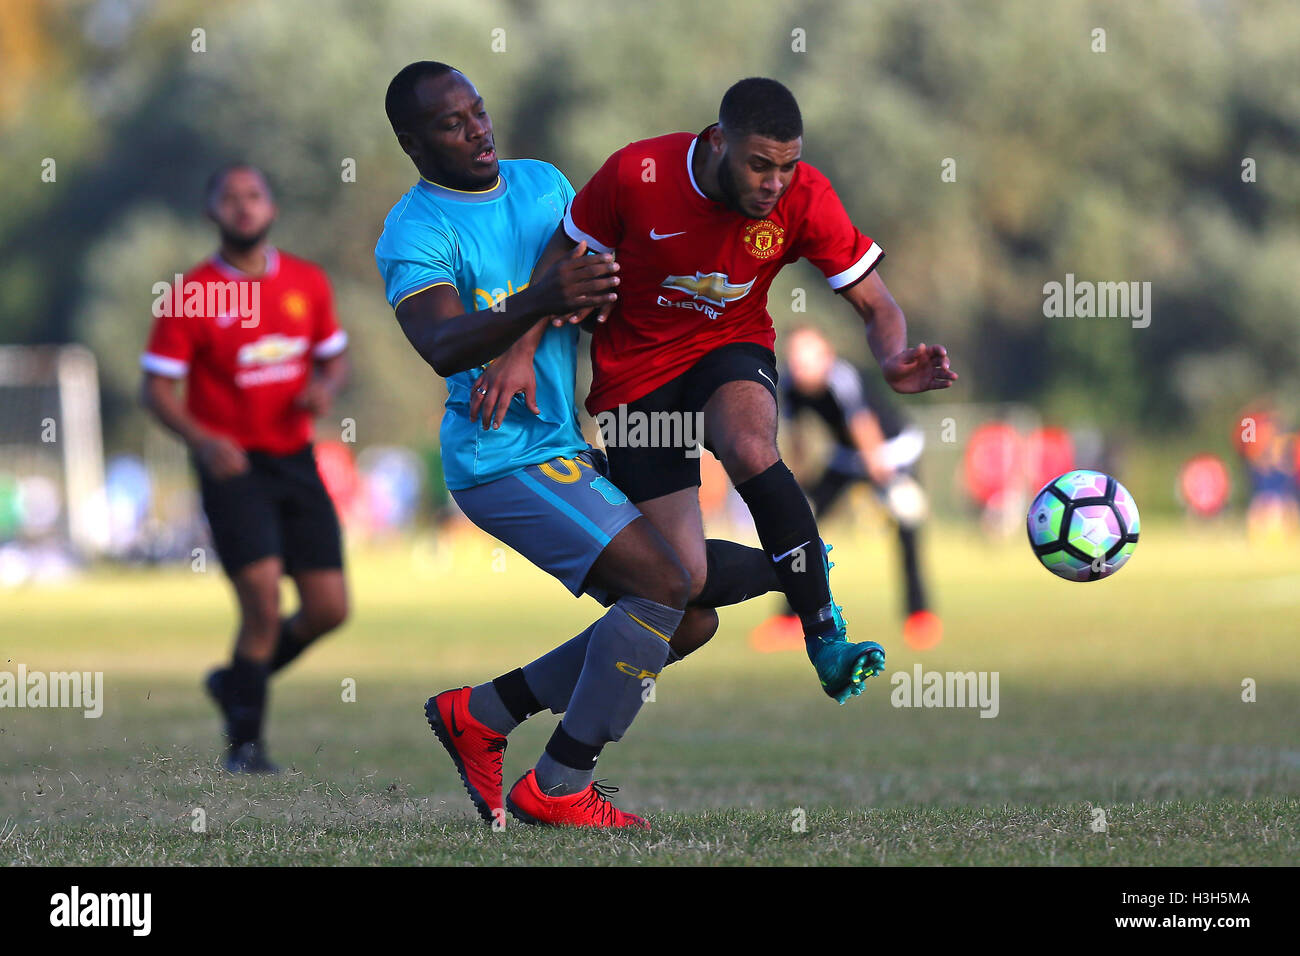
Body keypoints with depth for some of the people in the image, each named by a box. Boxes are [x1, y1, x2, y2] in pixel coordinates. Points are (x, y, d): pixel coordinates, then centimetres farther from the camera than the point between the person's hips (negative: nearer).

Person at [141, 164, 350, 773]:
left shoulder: (308, 283, 6)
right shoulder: (190, 295, -7)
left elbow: (335, 357, 18)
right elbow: (157, 389, -7)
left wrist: (325, 387, -6)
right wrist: (203, 441, -24)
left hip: (295, 463, 5)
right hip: (233, 467, -5)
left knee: (329, 609, 0)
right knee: (264, 604, -16)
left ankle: (237, 683, 26)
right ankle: (245, 744, 0)